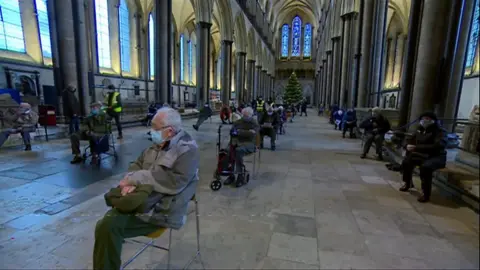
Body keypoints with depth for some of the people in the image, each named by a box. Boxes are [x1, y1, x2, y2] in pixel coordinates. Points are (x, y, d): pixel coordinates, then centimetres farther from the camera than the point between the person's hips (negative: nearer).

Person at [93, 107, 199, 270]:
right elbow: (137, 164, 14)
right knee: (105, 226, -7)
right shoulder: (157, 144, 10)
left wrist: (135, 178, -18)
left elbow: (174, 182, -25)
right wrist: (130, 182, -10)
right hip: (138, 200, 7)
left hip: (160, 211, -7)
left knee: (109, 227, -15)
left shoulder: (188, 150, -15)